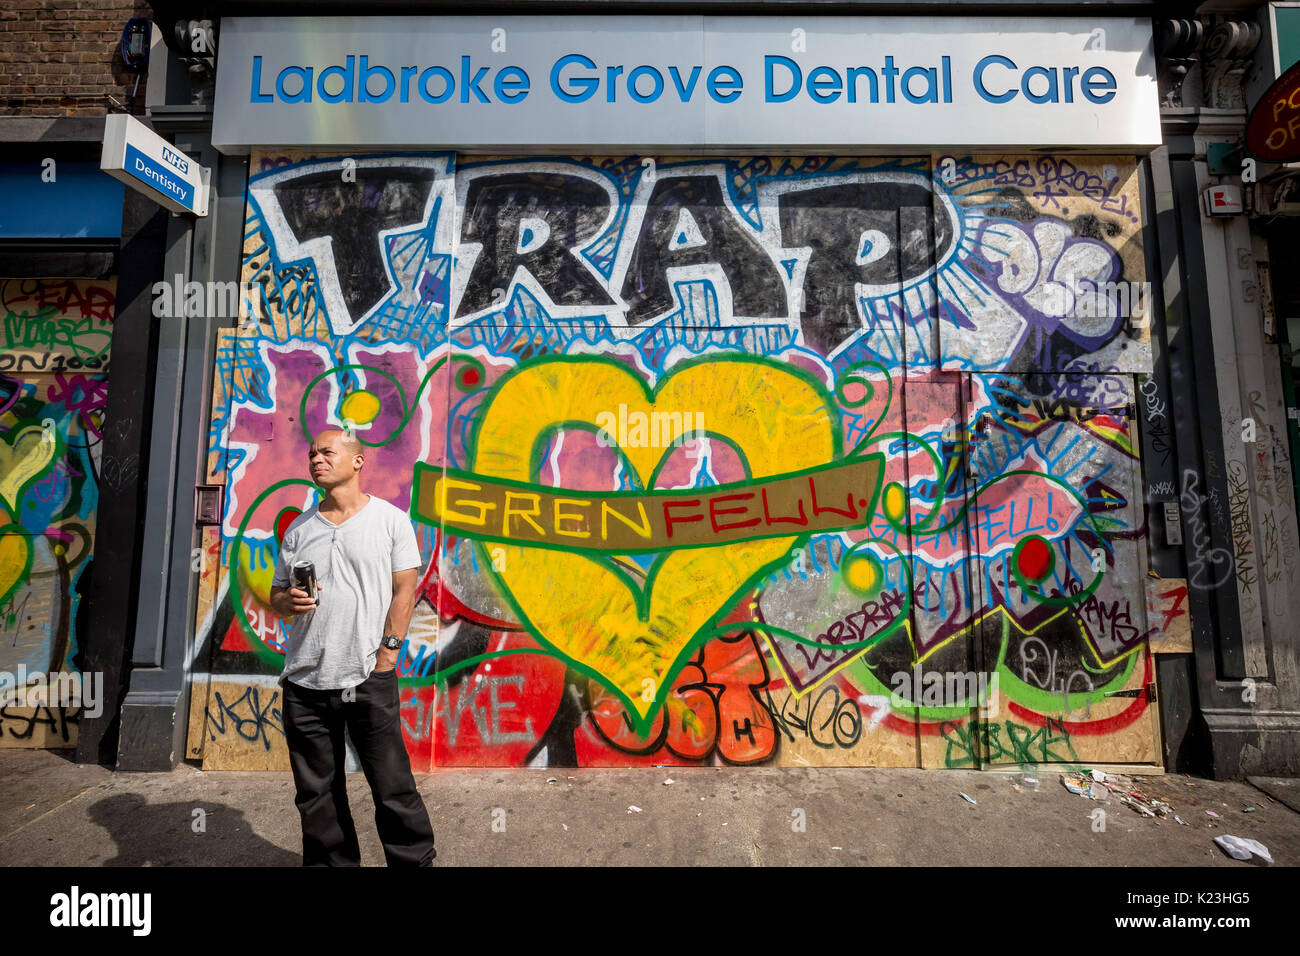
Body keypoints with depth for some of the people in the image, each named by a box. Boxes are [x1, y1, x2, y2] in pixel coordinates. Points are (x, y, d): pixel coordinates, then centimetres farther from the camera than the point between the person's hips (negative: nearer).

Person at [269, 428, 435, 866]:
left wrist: (386, 653, -8)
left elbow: (404, 591, -2)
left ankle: (415, 860, 20)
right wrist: (289, 601, -7)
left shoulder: (391, 519, 0)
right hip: (304, 682, 4)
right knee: (317, 795, 14)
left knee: (394, 789, 2)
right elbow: (276, 595, 17)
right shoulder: (299, 528, 12)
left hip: (369, 680, -4)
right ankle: (330, 862, 33)